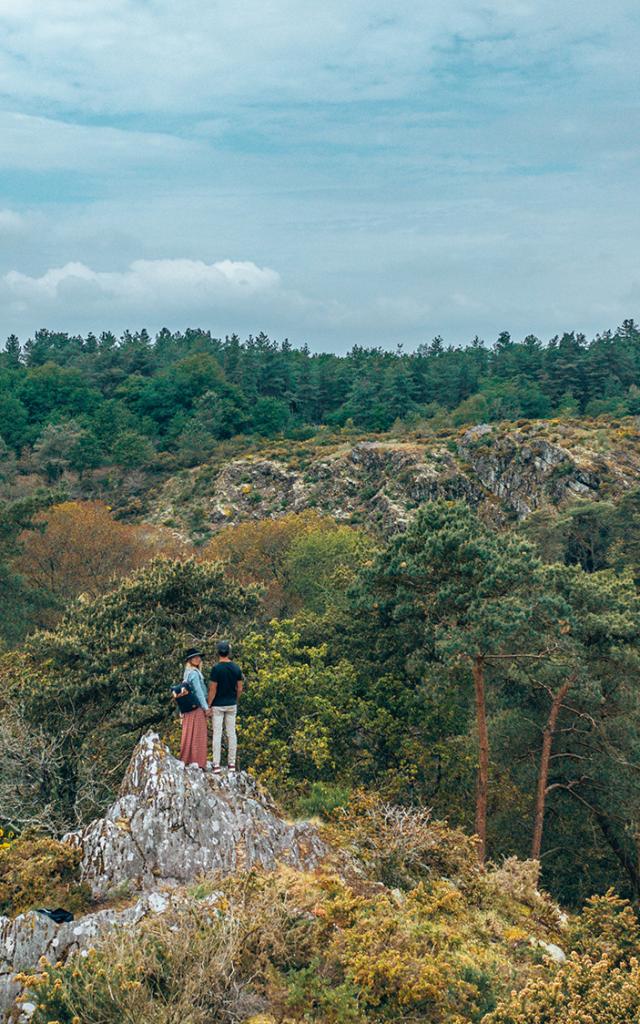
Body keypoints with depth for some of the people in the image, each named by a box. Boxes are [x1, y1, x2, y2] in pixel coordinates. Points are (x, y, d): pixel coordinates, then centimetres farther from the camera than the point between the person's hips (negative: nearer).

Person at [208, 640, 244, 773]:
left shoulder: (216, 669, -14)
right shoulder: (237, 668, 0)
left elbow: (213, 690, -13)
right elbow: (239, 689, 3)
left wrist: (208, 705, -4)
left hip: (218, 705, -4)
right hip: (232, 705, 4)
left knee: (217, 733, -1)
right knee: (231, 733, 8)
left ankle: (216, 764, -3)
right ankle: (232, 763, 11)